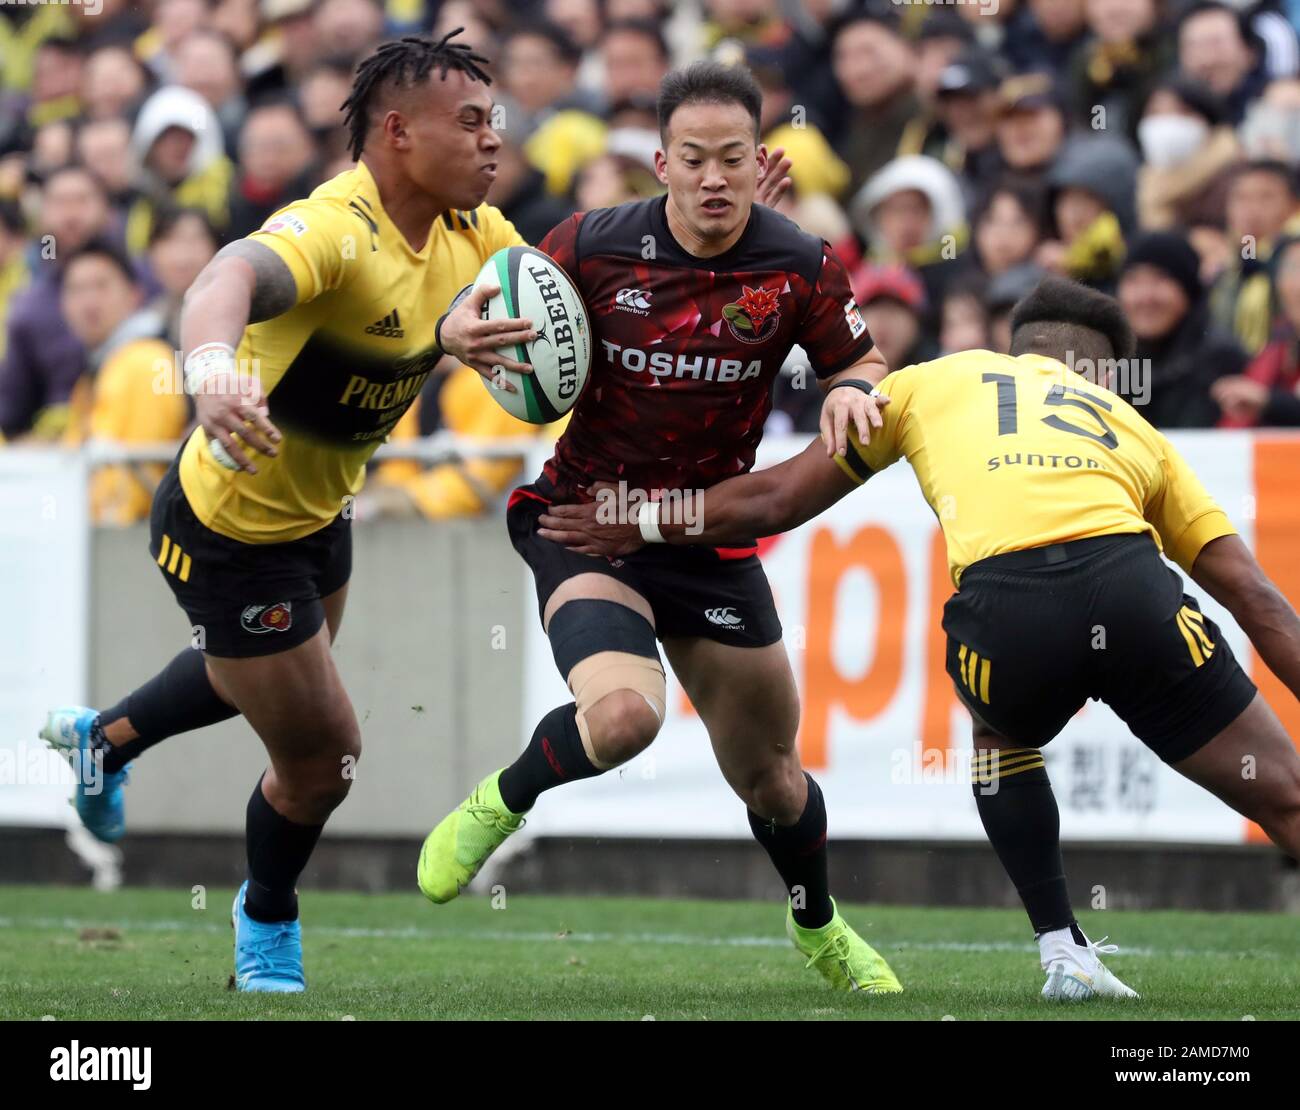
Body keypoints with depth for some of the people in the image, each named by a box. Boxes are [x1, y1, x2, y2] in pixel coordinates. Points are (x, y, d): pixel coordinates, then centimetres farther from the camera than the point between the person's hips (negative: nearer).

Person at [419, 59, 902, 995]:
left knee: (767, 773, 12)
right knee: (622, 714, -31)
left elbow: (859, 362, 4)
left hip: (714, 537, 2)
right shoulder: (592, 246, -12)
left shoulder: (801, 268, -10)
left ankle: (821, 929, 43)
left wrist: (853, 392, -20)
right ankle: (499, 805, 2)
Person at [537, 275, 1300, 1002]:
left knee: (1002, 740, 35)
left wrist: (642, 527, 42)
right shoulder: (1131, 424, 34)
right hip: (1133, 589, 0)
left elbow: (778, 500, 30)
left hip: (1003, 607, 0)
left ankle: (1063, 951, 24)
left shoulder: (935, 380, 32)